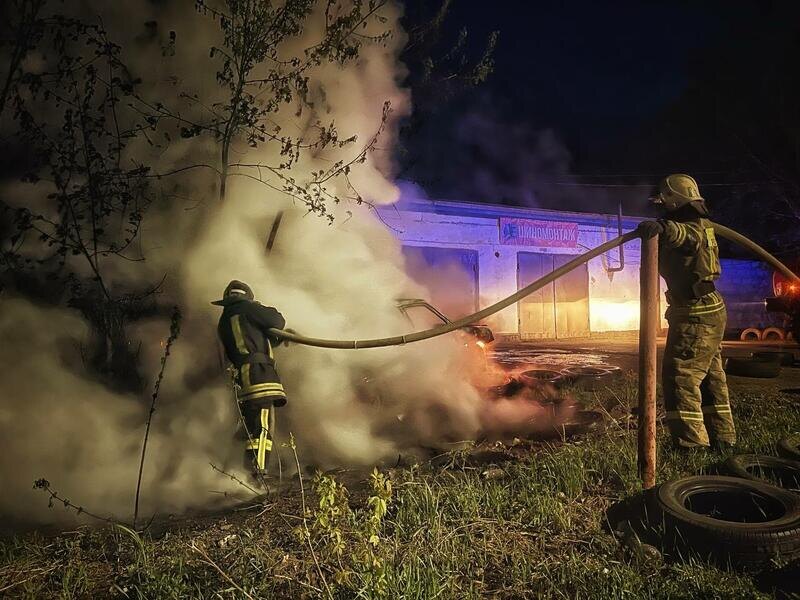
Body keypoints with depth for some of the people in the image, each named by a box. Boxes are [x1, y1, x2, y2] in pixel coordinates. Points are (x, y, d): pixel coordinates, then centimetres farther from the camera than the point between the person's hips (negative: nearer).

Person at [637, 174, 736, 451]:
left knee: (681, 376, -10)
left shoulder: (693, 229, -19)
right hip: (709, 313, 11)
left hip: (696, 316, -11)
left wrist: (662, 227, -59)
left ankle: (692, 442, -8)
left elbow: (685, 234, -44)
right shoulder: (699, 227, 13)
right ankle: (722, 438, 28)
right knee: (710, 376, 17)